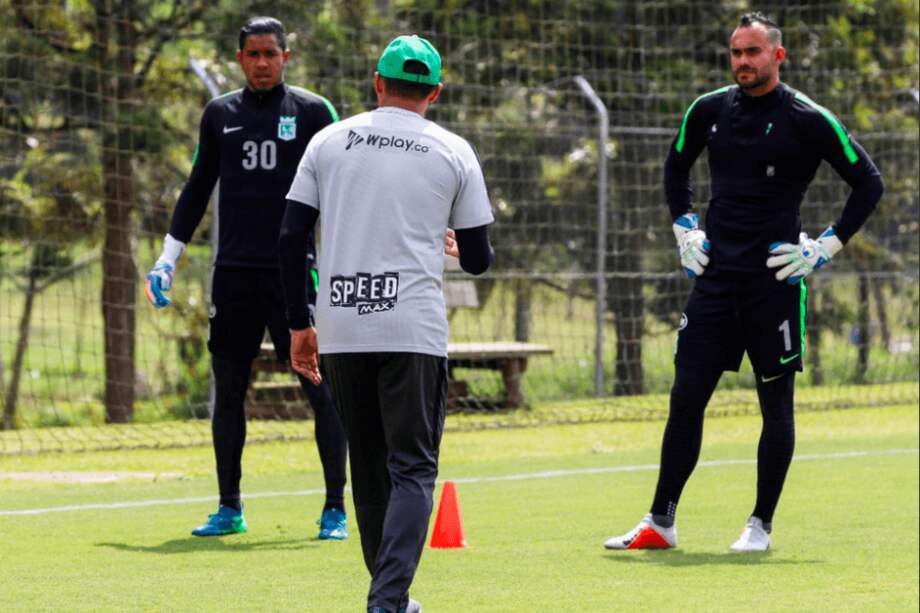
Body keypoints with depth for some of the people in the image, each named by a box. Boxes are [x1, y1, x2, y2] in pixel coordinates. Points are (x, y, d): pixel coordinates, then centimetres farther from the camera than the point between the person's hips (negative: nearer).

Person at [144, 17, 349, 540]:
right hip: (234, 273, 3)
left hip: (294, 273, -3)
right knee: (228, 392, 5)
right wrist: (169, 258, 13)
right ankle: (229, 509, 15)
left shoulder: (313, 112, 2)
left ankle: (336, 508, 1)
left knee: (322, 390, -5)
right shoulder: (220, 114, 12)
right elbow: (198, 189, 19)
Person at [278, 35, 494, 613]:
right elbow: (478, 259, 9)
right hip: (414, 331, -2)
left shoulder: (330, 141, 9)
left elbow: (291, 238, 4)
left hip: (341, 331, 3)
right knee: (412, 468, -2)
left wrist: (299, 323, 11)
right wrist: (455, 243, 33)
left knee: (368, 469, 15)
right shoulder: (453, 152, 6)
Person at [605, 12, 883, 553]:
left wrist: (827, 246, -5)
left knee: (776, 406, 2)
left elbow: (869, 184, -1)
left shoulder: (807, 119, -6)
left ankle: (762, 525, 11)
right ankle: (661, 522, 6)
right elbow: (676, 166, 27)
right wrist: (684, 226, 17)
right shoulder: (709, 111, 7)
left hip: (775, 280, -4)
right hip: (716, 276, 4)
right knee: (686, 397, 2)